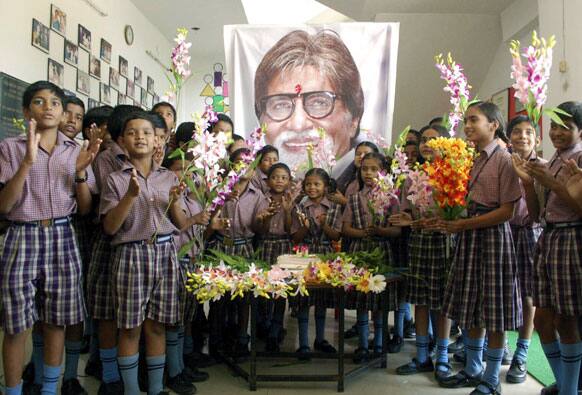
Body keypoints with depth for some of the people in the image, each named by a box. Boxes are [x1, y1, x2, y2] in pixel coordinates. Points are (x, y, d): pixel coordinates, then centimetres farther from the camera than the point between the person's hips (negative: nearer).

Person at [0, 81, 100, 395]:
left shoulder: (77, 151, 8)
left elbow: (85, 208, 7)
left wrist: (80, 171, -9)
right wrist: (28, 161, -19)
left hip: (62, 239, 3)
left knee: (56, 321, 9)